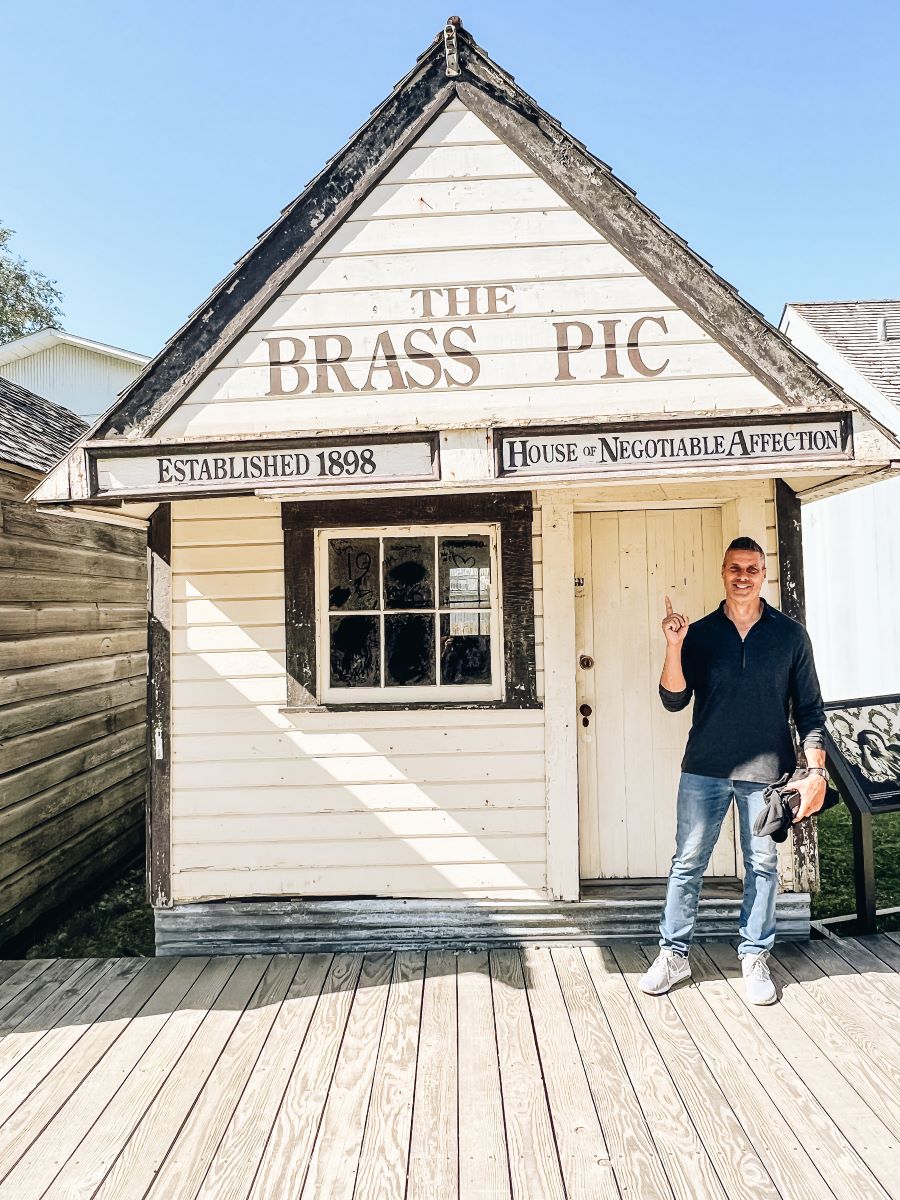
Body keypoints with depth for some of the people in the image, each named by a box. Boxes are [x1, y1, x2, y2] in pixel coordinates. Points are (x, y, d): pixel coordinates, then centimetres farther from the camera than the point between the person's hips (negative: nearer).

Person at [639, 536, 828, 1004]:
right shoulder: (699, 632, 2)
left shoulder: (790, 634, 2)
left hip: (765, 771, 0)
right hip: (704, 770, 0)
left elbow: (809, 710, 4)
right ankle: (674, 954, 22)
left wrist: (816, 771, -4)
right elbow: (674, 701, -5)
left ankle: (755, 958, 28)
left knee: (762, 866, 11)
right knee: (687, 862, 7)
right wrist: (673, 647, -18)